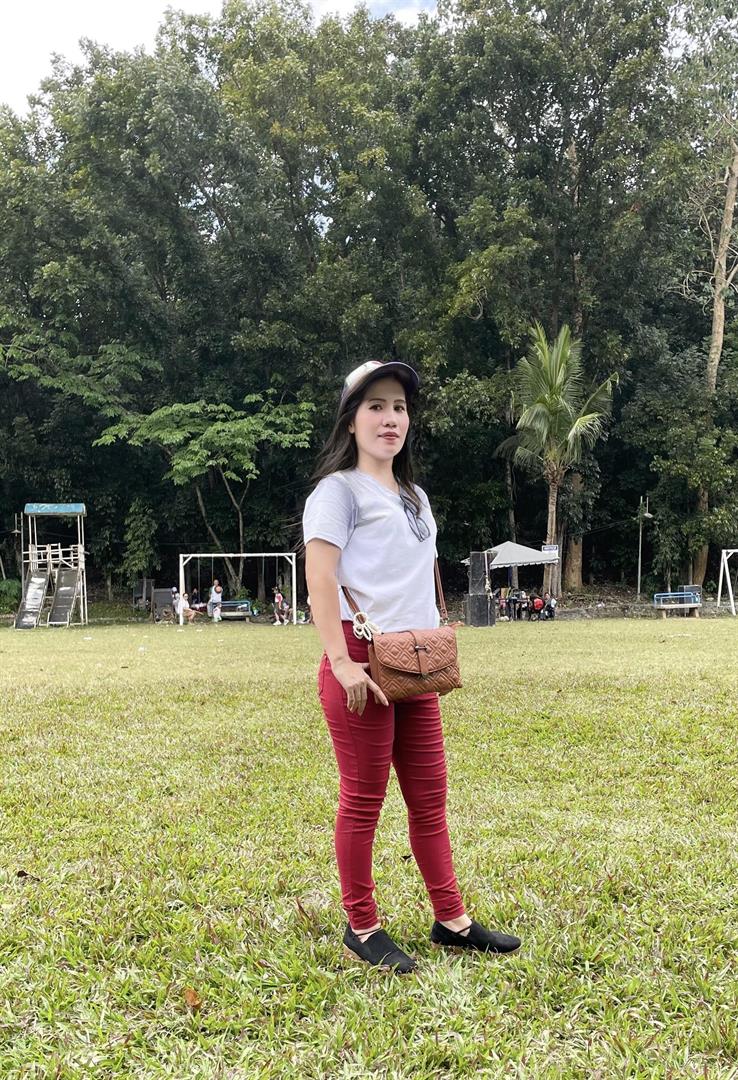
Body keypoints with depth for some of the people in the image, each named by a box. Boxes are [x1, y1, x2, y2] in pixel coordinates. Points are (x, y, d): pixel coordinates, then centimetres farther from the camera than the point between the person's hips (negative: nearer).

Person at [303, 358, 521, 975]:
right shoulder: (339, 490, -4)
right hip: (363, 661, -7)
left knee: (430, 797, 12)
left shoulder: (415, 497, 20)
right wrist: (341, 663, -22)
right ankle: (362, 929, 16)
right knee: (363, 799, 2)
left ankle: (451, 919, 24)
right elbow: (320, 577, -15)